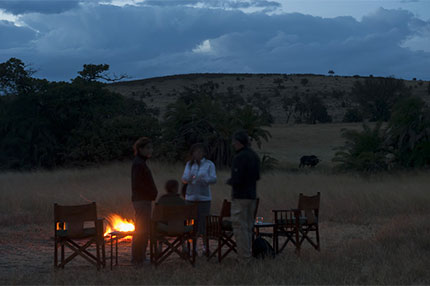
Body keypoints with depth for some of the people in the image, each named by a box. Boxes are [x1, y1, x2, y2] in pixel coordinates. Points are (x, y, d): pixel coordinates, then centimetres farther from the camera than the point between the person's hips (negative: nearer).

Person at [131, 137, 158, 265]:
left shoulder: (141, 163, 16)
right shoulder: (138, 164, -15)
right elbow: (137, 185, -21)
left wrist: (153, 193, 8)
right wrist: (153, 193, -16)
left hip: (145, 200, 10)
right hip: (141, 200, -10)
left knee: (144, 230, 14)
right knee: (141, 229, -5)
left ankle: (141, 256, 21)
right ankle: (137, 258, 0)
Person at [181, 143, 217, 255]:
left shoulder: (209, 164, -1)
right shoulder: (189, 164, 8)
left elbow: (213, 179, -8)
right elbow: (184, 179, 2)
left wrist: (204, 179, -28)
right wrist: (189, 177, -22)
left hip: (204, 197, -2)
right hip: (191, 196, 2)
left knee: (203, 221, -4)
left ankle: (204, 245, 7)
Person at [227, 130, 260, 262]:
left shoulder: (239, 157, -17)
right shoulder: (254, 156, 10)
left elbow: (236, 180, -22)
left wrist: (229, 181, -2)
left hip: (240, 196, -9)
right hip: (252, 195, 9)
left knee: (239, 227, -3)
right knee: (248, 227, 14)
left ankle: (243, 257, -2)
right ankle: (248, 254, 18)